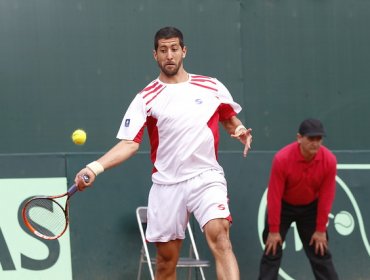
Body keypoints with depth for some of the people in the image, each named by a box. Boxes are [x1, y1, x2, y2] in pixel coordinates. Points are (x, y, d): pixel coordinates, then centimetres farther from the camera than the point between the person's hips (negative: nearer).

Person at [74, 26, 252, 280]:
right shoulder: (146, 99, 3)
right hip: (167, 185, 1)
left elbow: (231, 120, 21)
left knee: (219, 237, -25)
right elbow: (129, 144, -5)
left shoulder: (212, 87, 7)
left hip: (206, 177, -1)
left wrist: (240, 131, -4)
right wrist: (95, 167, -20)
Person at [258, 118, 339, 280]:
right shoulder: (282, 158, -29)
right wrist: (273, 230, -19)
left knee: (320, 252, 3)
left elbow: (326, 196, -13)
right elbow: (274, 196, -23)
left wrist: (320, 230, -10)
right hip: (283, 207, -2)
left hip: (311, 208, 2)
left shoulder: (329, 160, -22)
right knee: (272, 251, -6)